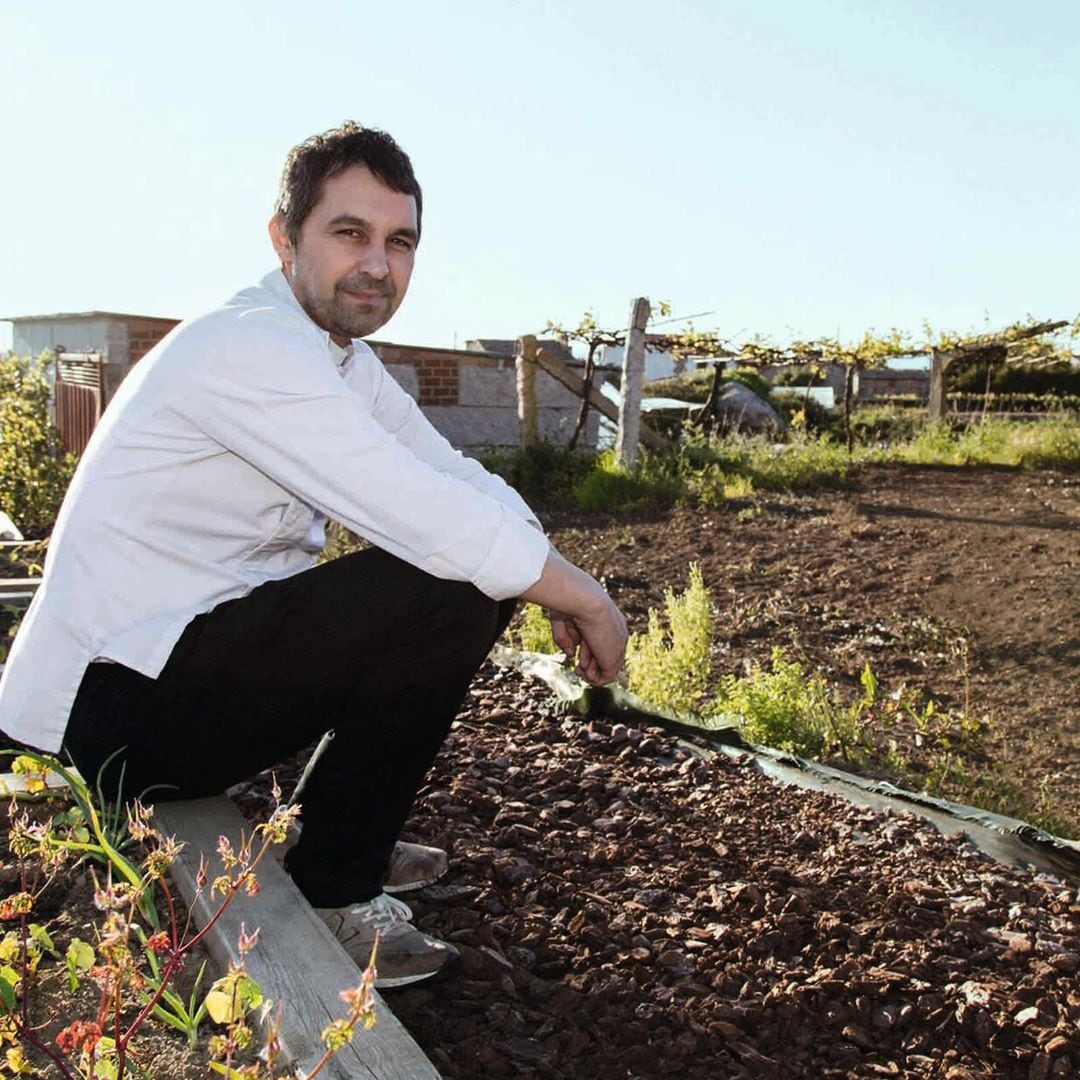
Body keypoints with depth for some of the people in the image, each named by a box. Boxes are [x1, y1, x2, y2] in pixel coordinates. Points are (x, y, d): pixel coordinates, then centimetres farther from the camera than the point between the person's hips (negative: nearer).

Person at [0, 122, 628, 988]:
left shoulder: (347, 361, 11)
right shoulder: (251, 348, -21)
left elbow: (464, 483, 7)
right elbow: (438, 521, -27)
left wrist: (561, 589, -10)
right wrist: (586, 597, -14)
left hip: (182, 662, 10)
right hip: (111, 712, -9)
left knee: (469, 570, 11)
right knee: (455, 585, -20)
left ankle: (344, 838, 20)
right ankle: (333, 890, -3)